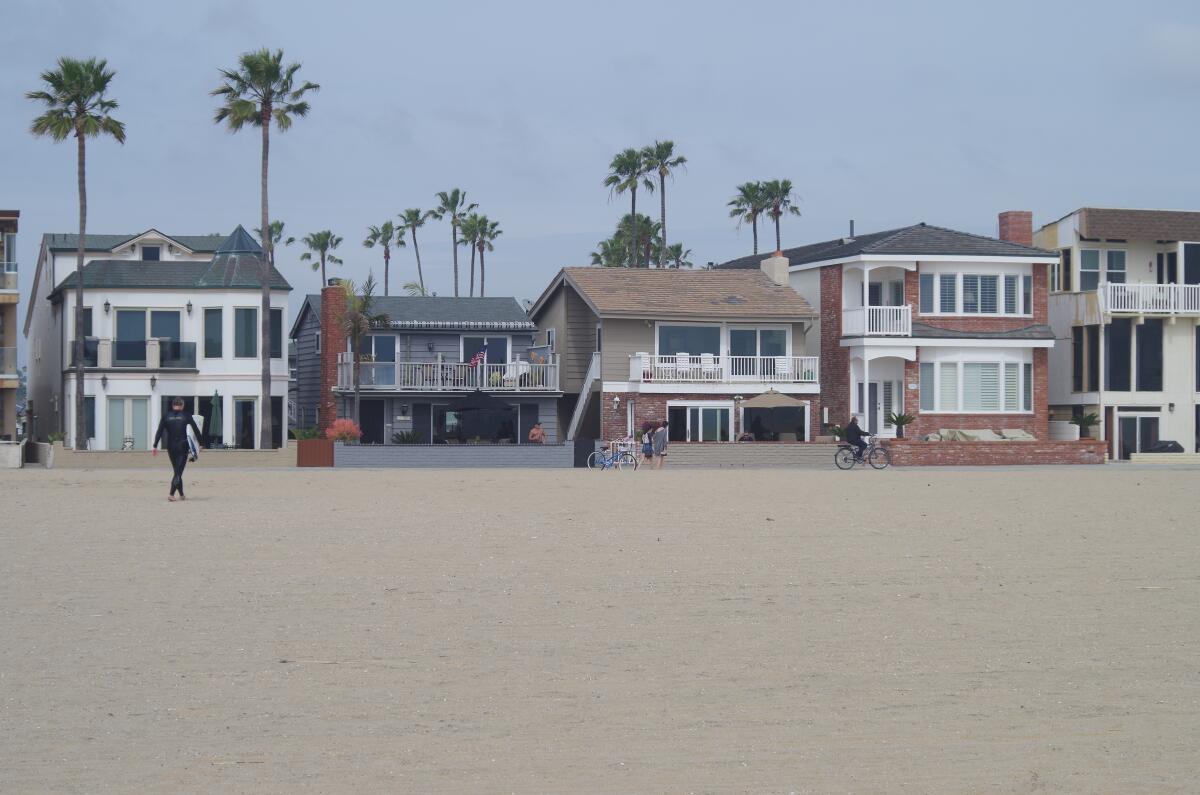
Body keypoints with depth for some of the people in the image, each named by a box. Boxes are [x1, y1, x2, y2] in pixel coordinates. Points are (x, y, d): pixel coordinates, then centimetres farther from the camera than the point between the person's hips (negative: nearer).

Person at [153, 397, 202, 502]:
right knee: (179, 471, -4)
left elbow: (159, 432, -1)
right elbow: (196, 430, 1)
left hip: (171, 447, 3)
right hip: (182, 446, -3)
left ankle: (181, 495, 21)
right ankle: (171, 494, -20)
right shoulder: (186, 416, -1)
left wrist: (155, 446, -2)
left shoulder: (166, 416, 4)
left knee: (177, 471, 16)